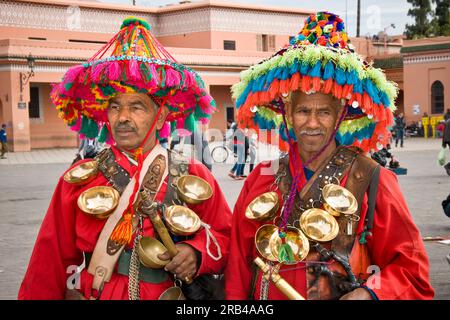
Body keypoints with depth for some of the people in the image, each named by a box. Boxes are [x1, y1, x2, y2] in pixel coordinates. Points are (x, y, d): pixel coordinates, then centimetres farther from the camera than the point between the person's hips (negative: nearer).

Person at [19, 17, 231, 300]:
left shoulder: (195, 178, -6)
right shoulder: (79, 180, -6)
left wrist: (197, 253, -18)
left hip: (168, 294, 0)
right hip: (91, 293, 0)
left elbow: (224, 236, -1)